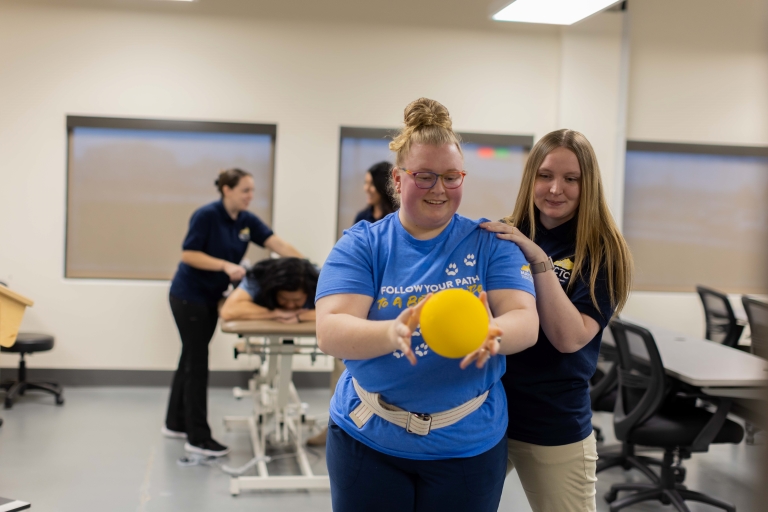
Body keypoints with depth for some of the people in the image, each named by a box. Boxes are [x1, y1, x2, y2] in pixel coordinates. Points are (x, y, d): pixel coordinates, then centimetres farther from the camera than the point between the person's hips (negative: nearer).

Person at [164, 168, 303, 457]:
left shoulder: (247, 221, 1)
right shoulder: (206, 216, -18)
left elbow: (279, 245, -8)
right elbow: (188, 254, -19)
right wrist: (226, 265, -29)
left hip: (211, 298, 7)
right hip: (189, 296, -7)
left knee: (191, 359, 15)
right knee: (196, 363, -6)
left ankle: (176, 423, 28)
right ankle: (198, 439, -2)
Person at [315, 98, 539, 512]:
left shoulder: (490, 243, -1)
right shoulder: (362, 245, -4)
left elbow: (526, 320, -11)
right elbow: (329, 332, -16)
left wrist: (492, 335, -35)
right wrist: (392, 333, -37)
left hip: (469, 443, 1)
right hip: (367, 439, 0)